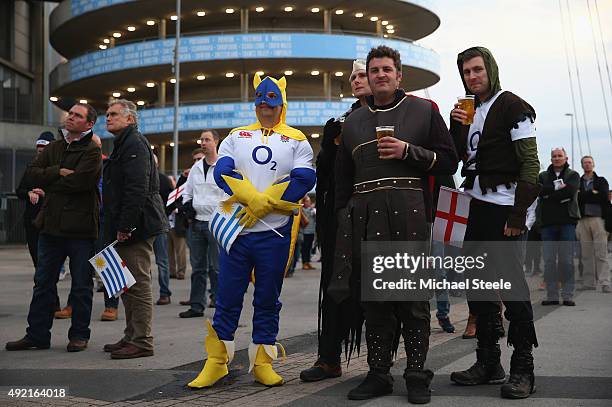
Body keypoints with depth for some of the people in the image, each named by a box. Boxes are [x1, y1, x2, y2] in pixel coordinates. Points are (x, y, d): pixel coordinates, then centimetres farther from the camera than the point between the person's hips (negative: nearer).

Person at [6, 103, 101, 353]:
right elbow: (32, 173, 3)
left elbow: (78, 182, -20)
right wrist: (58, 172, -13)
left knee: (81, 285, 4)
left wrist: (48, 182, -6)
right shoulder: (53, 148, 14)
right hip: (51, 225, 6)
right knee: (43, 282, 10)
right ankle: (37, 334, 19)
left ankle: (79, 335, 15)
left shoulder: (92, 152, -5)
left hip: (80, 227, -6)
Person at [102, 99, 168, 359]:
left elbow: (137, 189, -22)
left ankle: (141, 342, -1)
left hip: (136, 228, -11)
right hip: (125, 228, 11)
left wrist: (125, 226, -23)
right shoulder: (123, 145, 22)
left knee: (138, 284, -6)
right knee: (129, 285, 15)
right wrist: (118, 227, 19)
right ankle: (131, 337, 24)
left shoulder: (135, 144, -11)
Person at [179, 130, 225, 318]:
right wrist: (187, 205, 5)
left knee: (217, 267, -3)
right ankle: (197, 305, 18)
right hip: (196, 222, 6)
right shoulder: (196, 167, 16)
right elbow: (187, 191, 24)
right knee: (197, 266, 11)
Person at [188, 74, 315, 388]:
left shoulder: (296, 140, 7)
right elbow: (223, 172, -3)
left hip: (275, 232, -1)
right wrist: (253, 199, -16)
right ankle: (216, 363, 14)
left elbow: (303, 179, -9)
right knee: (227, 298, 4)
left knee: (268, 300, 8)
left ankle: (262, 363, 18)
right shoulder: (236, 136, 13)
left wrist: (264, 204, -14)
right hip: (237, 229, 1)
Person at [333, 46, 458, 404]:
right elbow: (343, 179, 22)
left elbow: (448, 161, 6)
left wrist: (408, 152, -8)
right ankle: (378, 375, 13)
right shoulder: (353, 122, 20)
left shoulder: (424, 110, 10)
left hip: (409, 212, -3)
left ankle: (417, 375, 9)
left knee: (413, 295, -1)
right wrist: (343, 219, 13)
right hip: (364, 216, 3)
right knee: (373, 295, 4)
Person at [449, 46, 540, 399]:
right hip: (477, 207, 8)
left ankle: (523, 369, 1)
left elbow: (530, 164, -11)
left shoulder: (513, 107, -5)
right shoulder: (470, 110, 17)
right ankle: (489, 363, 19)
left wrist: (518, 214, -18)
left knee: (512, 285, -8)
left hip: (505, 207, -8)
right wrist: (457, 126, 0)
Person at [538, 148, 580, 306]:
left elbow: (570, 190, -10)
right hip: (547, 223, 2)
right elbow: (540, 191, -4)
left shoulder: (573, 175, 10)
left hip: (567, 221, -2)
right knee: (549, 261, 1)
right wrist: (558, 187, -12)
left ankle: (568, 296, 3)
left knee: (567, 260, -2)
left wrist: (550, 194, -8)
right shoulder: (543, 176, 15)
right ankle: (552, 296, 6)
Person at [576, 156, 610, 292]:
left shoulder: (601, 181, 13)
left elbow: (604, 196, -5)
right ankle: (589, 283, 5)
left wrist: (584, 195, -5)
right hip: (583, 220, 2)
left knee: (601, 253, -8)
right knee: (586, 254, 1)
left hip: (598, 218, -2)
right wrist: (593, 194, -2)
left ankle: (604, 283, -10)